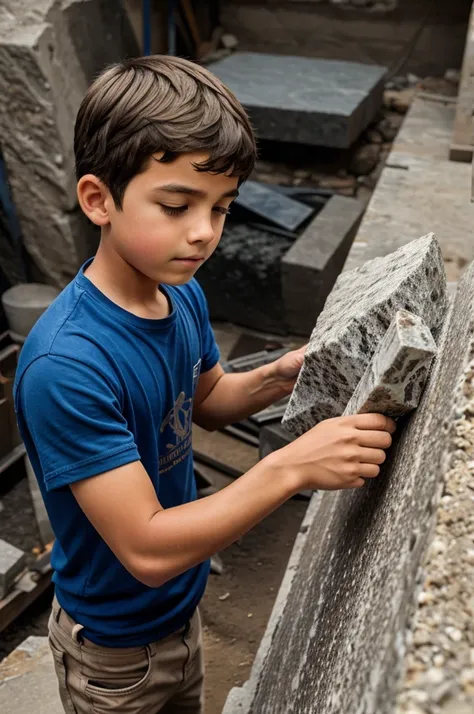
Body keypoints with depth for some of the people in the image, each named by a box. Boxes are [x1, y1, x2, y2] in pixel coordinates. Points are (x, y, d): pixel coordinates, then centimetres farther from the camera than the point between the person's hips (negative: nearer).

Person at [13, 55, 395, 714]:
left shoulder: (183, 295, -13)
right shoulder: (65, 366, -36)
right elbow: (147, 549, -33)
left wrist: (279, 376, -13)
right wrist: (290, 467, -39)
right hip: (116, 652, -6)